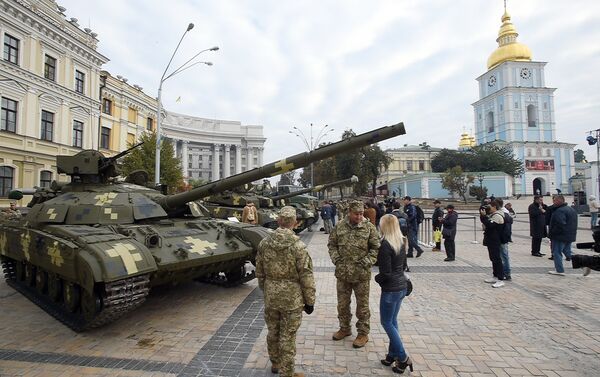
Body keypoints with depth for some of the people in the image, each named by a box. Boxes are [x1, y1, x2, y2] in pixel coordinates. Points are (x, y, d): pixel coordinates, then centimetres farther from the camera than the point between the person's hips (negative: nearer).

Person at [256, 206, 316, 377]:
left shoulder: (264, 243, -6)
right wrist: (309, 301, -3)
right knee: (287, 337, 9)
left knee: (272, 332, 22)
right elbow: (306, 278, -15)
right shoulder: (298, 246, -20)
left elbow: (259, 272, 5)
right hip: (292, 298, -5)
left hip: (270, 297, 5)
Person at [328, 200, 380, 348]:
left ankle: (363, 333, 28)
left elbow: (376, 247, -3)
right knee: (342, 303, 17)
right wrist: (336, 258, -3)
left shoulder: (369, 227, -7)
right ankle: (345, 328, 38)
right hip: (342, 273, 3)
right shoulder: (340, 226, 0)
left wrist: (366, 262, -12)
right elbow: (331, 244, 9)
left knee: (362, 305, 10)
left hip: (362, 274, -3)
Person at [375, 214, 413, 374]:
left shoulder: (385, 245, -22)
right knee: (393, 321, 18)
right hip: (402, 286, 8)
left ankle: (403, 358, 12)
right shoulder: (401, 242, 3)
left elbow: (386, 273, -20)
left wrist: (377, 278, -3)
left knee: (386, 322, 8)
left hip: (391, 289, -8)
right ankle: (393, 354, 27)